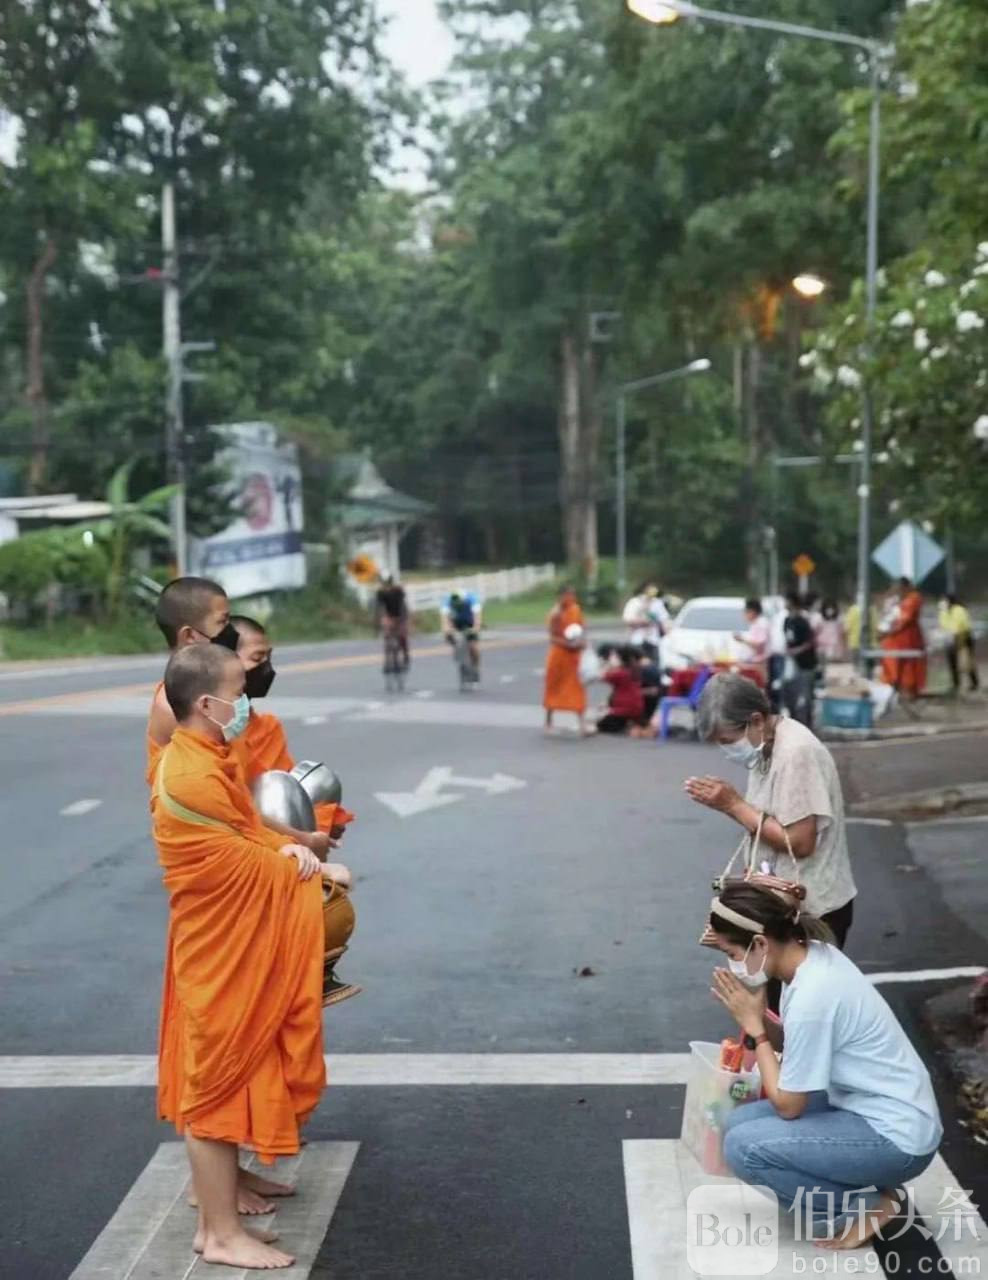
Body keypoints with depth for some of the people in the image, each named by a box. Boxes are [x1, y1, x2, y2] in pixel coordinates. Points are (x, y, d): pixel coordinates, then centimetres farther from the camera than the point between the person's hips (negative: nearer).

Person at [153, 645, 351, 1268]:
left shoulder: (204, 760, 7)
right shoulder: (195, 780, -25)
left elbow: (248, 833, 12)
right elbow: (256, 866, -18)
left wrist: (289, 849, -7)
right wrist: (311, 863, -3)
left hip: (234, 952, 10)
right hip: (223, 959, -10)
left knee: (228, 1076, 19)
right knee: (218, 1082, 0)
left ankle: (219, 1185, 34)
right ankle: (222, 1233, 11)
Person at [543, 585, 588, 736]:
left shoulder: (576, 609, 3)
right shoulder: (556, 614, -16)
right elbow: (552, 638, -17)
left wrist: (582, 641, -6)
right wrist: (568, 644, -28)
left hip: (574, 655, 5)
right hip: (558, 655, -5)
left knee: (578, 689, -2)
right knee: (554, 687, 8)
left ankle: (582, 723, -6)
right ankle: (548, 721, 23)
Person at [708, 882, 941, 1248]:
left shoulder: (811, 997, -28)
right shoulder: (814, 956, -2)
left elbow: (788, 1106, -18)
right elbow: (797, 1044, 9)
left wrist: (753, 1026, -13)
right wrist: (755, 1014, -8)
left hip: (896, 1136, -9)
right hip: (873, 1108, 9)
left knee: (743, 1146, -17)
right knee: (741, 1121, 5)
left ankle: (866, 1207, -1)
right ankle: (864, 1186, 11)